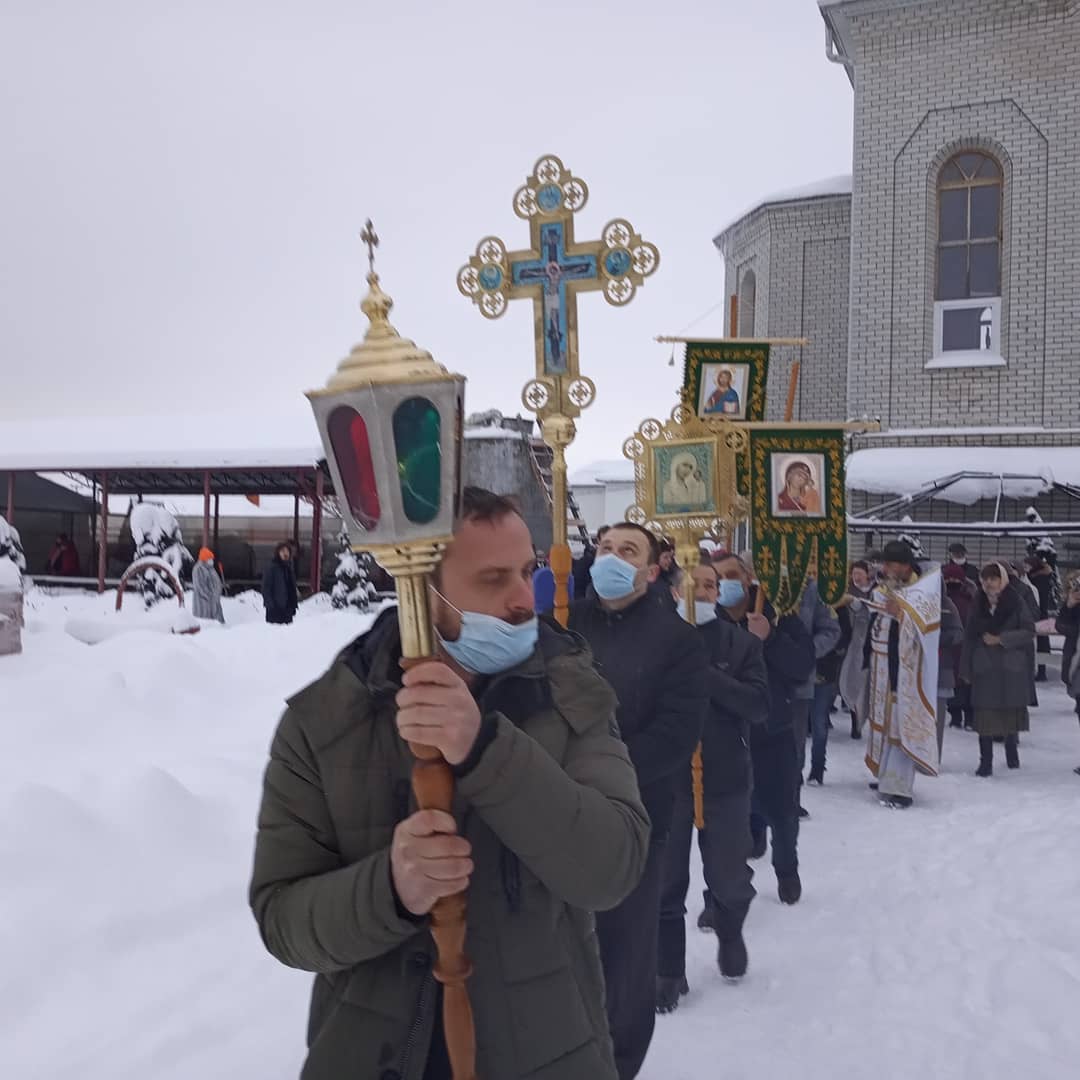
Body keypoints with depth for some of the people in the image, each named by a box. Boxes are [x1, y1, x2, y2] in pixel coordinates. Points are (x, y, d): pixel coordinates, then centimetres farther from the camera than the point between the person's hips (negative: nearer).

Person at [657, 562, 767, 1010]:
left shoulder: (742, 643, 0)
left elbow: (758, 704, -11)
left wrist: (705, 675, -21)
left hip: (725, 777, 1)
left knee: (729, 877, 12)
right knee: (666, 879, 7)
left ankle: (728, 929, 44)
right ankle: (668, 970, 24)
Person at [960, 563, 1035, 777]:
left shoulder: (1016, 604, -3)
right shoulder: (979, 606, 7)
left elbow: (1029, 631, -6)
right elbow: (969, 637, 7)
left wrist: (1001, 639, -14)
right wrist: (966, 669, 5)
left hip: (1011, 668, -2)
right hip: (984, 669, 2)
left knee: (1012, 711, 9)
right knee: (985, 715, -2)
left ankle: (1011, 751, 32)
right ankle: (986, 761, 3)